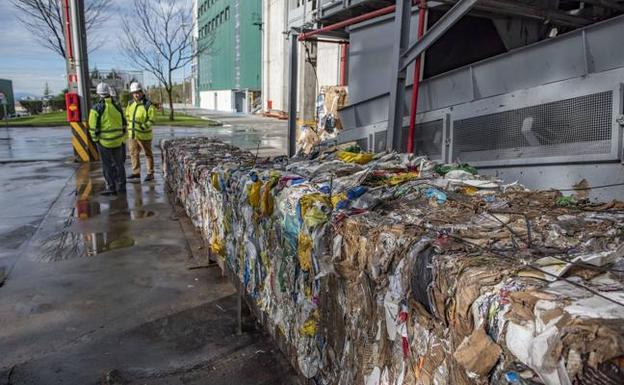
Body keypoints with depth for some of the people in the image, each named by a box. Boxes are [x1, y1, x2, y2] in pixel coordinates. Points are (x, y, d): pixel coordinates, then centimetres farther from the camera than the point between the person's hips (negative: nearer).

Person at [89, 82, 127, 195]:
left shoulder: (96, 108, -12)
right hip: (118, 140, 4)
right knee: (119, 163, 15)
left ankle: (111, 188, 9)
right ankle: (121, 186, 23)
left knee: (108, 165, 5)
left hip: (104, 141, -4)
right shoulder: (117, 106, 2)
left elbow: (93, 127, -12)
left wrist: (95, 139, 1)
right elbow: (123, 123, 7)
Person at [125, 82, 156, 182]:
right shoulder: (131, 104, 7)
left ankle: (150, 174, 12)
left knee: (148, 154, 4)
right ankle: (136, 172, 26)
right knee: (133, 153, 14)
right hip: (132, 134, 7)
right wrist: (129, 126, 13)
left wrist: (143, 127, -25)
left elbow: (151, 120, -16)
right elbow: (127, 116, 21)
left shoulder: (148, 105, -13)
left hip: (143, 134, -7)